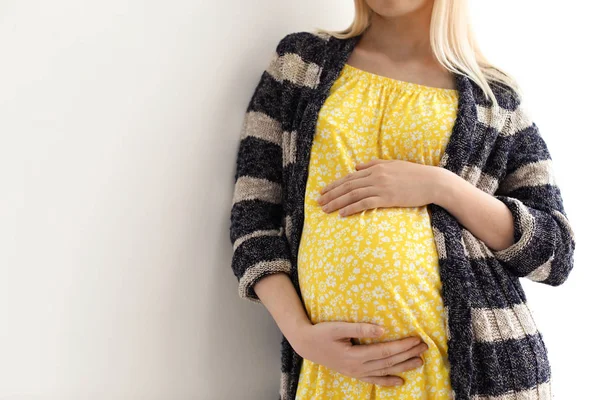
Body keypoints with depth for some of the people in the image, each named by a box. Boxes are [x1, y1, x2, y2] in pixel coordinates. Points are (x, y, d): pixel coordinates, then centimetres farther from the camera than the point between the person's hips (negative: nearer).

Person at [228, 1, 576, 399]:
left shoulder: (494, 96, 4)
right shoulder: (301, 58, 6)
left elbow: (556, 251, 2)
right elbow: (253, 212, 2)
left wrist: (440, 186, -12)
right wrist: (301, 334, -11)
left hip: (469, 352, 0)